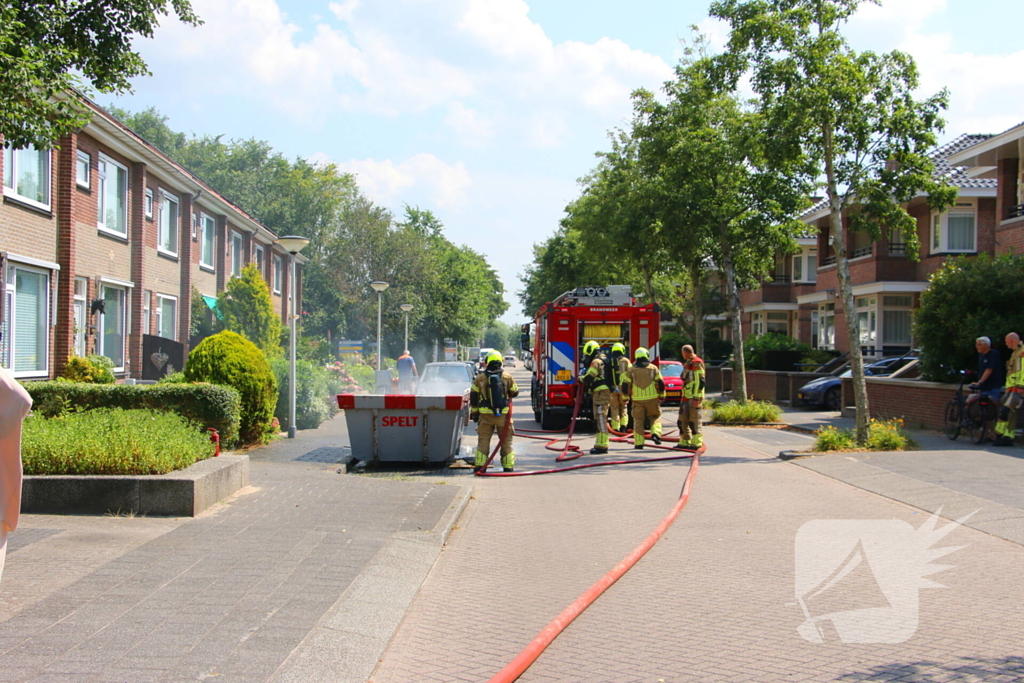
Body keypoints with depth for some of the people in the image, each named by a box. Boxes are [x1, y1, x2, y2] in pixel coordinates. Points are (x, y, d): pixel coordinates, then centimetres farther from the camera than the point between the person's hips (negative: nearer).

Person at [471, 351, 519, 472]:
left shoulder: (480, 379, -2)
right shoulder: (507, 377, -2)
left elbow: (473, 397, 3)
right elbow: (515, 392, 10)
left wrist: (474, 413, 13)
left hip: (485, 415, 0)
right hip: (504, 415, 0)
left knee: (483, 441, 8)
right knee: (506, 441, 10)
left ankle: (479, 465, 5)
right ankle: (508, 466, 10)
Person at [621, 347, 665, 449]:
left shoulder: (631, 370, 2)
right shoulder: (653, 368, 3)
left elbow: (625, 386, 1)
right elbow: (661, 384, 3)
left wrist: (626, 396, 17)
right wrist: (662, 396, 17)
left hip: (637, 400, 0)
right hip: (652, 399, 0)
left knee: (638, 421, 7)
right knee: (655, 417, 18)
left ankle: (639, 443, 3)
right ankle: (655, 433, -5)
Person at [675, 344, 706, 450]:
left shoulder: (697, 364, -12)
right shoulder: (687, 364, 19)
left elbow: (700, 381, -18)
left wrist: (696, 398, -21)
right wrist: (683, 397, 23)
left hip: (694, 397, -10)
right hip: (686, 397, 10)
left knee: (694, 420, -7)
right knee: (683, 420, 10)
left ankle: (696, 442, -2)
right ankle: (684, 442, 16)